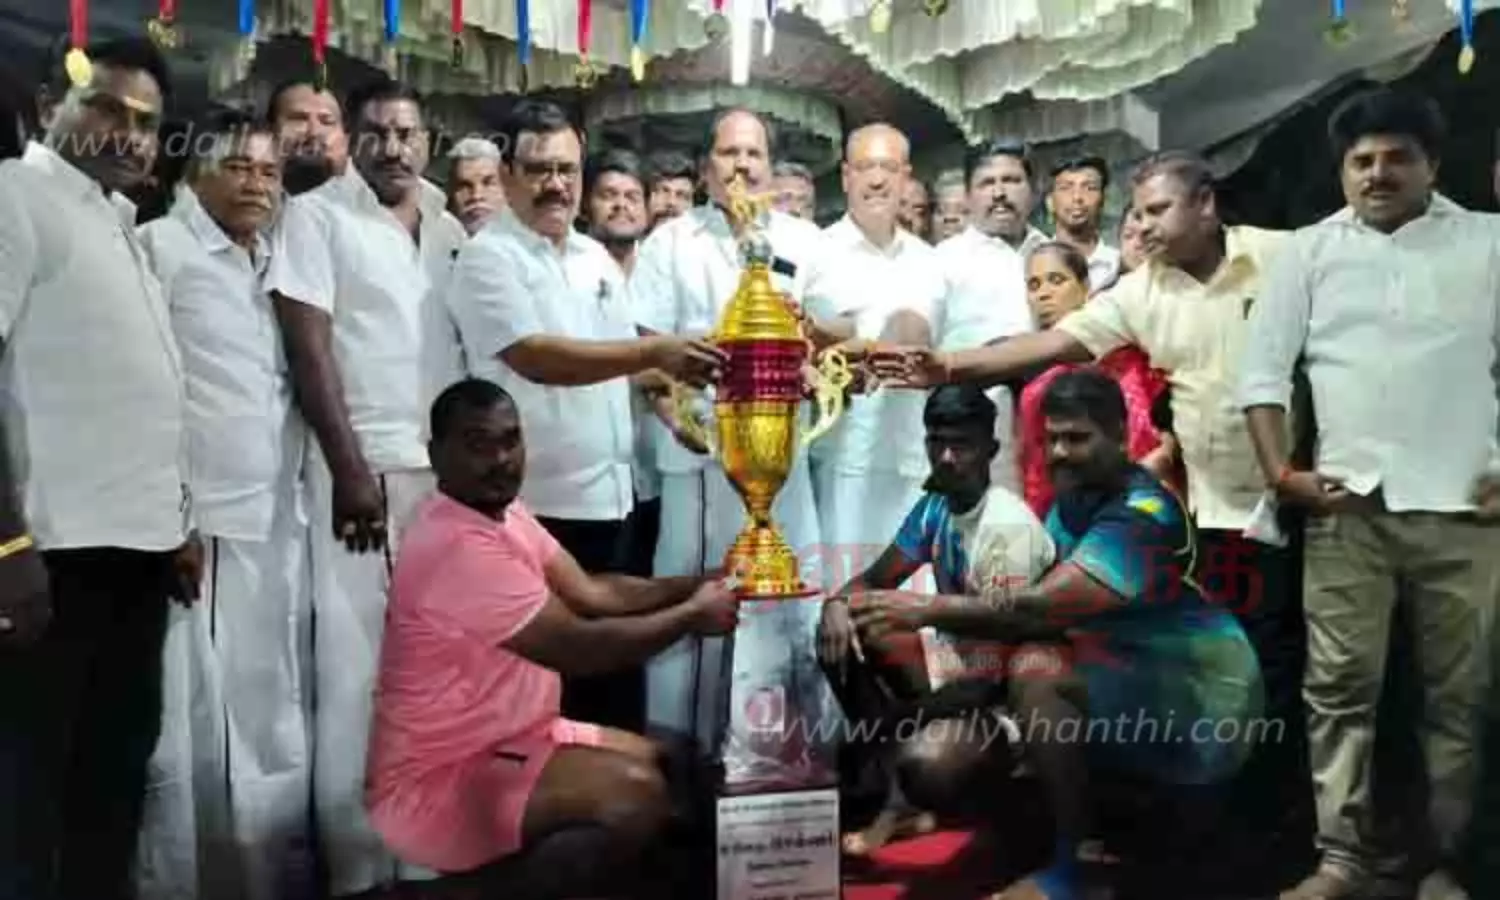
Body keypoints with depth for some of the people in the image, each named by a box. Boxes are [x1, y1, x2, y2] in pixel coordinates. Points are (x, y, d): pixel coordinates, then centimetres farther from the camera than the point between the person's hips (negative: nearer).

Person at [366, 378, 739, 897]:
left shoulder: (504, 511, 6)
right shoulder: (458, 547, -26)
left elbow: (589, 592, 6)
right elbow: (579, 650, -24)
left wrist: (692, 586, -6)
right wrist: (692, 615, -13)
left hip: (504, 736, 10)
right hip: (439, 782, -10)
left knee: (656, 759, 16)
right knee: (637, 795, -25)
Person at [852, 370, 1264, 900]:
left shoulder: (1145, 515, -22)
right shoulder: (1075, 499, 6)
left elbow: (1041, 608, -33)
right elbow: (1043, 610, -2)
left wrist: (927, 609, -30)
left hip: (1201, 699, -9)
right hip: (1139, 683, 9)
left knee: (1035, 673, -30)